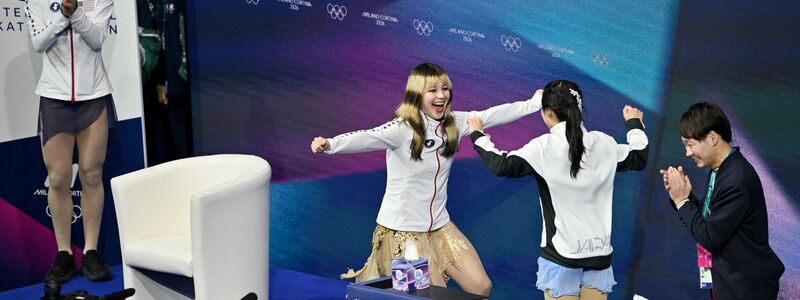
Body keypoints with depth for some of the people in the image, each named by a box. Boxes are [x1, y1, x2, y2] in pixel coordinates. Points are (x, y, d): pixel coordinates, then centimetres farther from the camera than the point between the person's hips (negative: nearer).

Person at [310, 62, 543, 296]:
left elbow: (492, 115, 3)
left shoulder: (454, 123, -1)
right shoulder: (402, 128, -20)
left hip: (438, 225, 7)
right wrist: (330, 144, -52)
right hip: (402, 230, -7)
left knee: (481, 287, 8)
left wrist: (535, 102, 5)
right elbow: (366, 138, -35)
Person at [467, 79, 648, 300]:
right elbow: (639, 158, 19)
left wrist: (478, 136, -3)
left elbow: (502, 165, -18)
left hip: (561, 254, -4)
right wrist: (634, 124, 37)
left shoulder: (544, 147, -13)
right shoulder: (604, 143, 2)